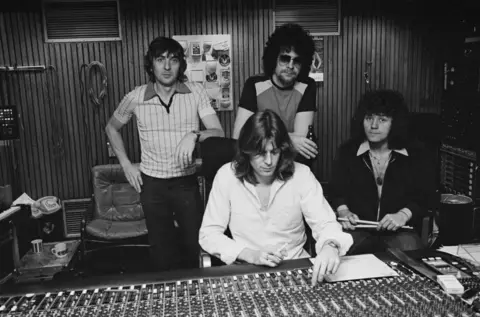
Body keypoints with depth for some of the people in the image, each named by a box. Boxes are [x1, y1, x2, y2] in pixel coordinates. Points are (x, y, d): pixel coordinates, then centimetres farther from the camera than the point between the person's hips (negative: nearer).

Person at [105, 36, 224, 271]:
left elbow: (218, 133, -11)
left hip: (187, 182, 0)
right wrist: (126, 165, 4)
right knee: (162, 251, 13)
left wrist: (195, 135, -32)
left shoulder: (195, 92, -6)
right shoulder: (136, 97, -4)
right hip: (152, 184, 1)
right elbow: (111, 128, 13)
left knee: (195, 245, 7)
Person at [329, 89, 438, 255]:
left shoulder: (416, 154, 4)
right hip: (358, 229, 0)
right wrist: (343, 211, -11)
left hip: (400, 232, 0)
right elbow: (337, 191, 9)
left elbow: (426, 195, 2)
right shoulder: (347, 151, 7)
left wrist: (404, 214, -16)